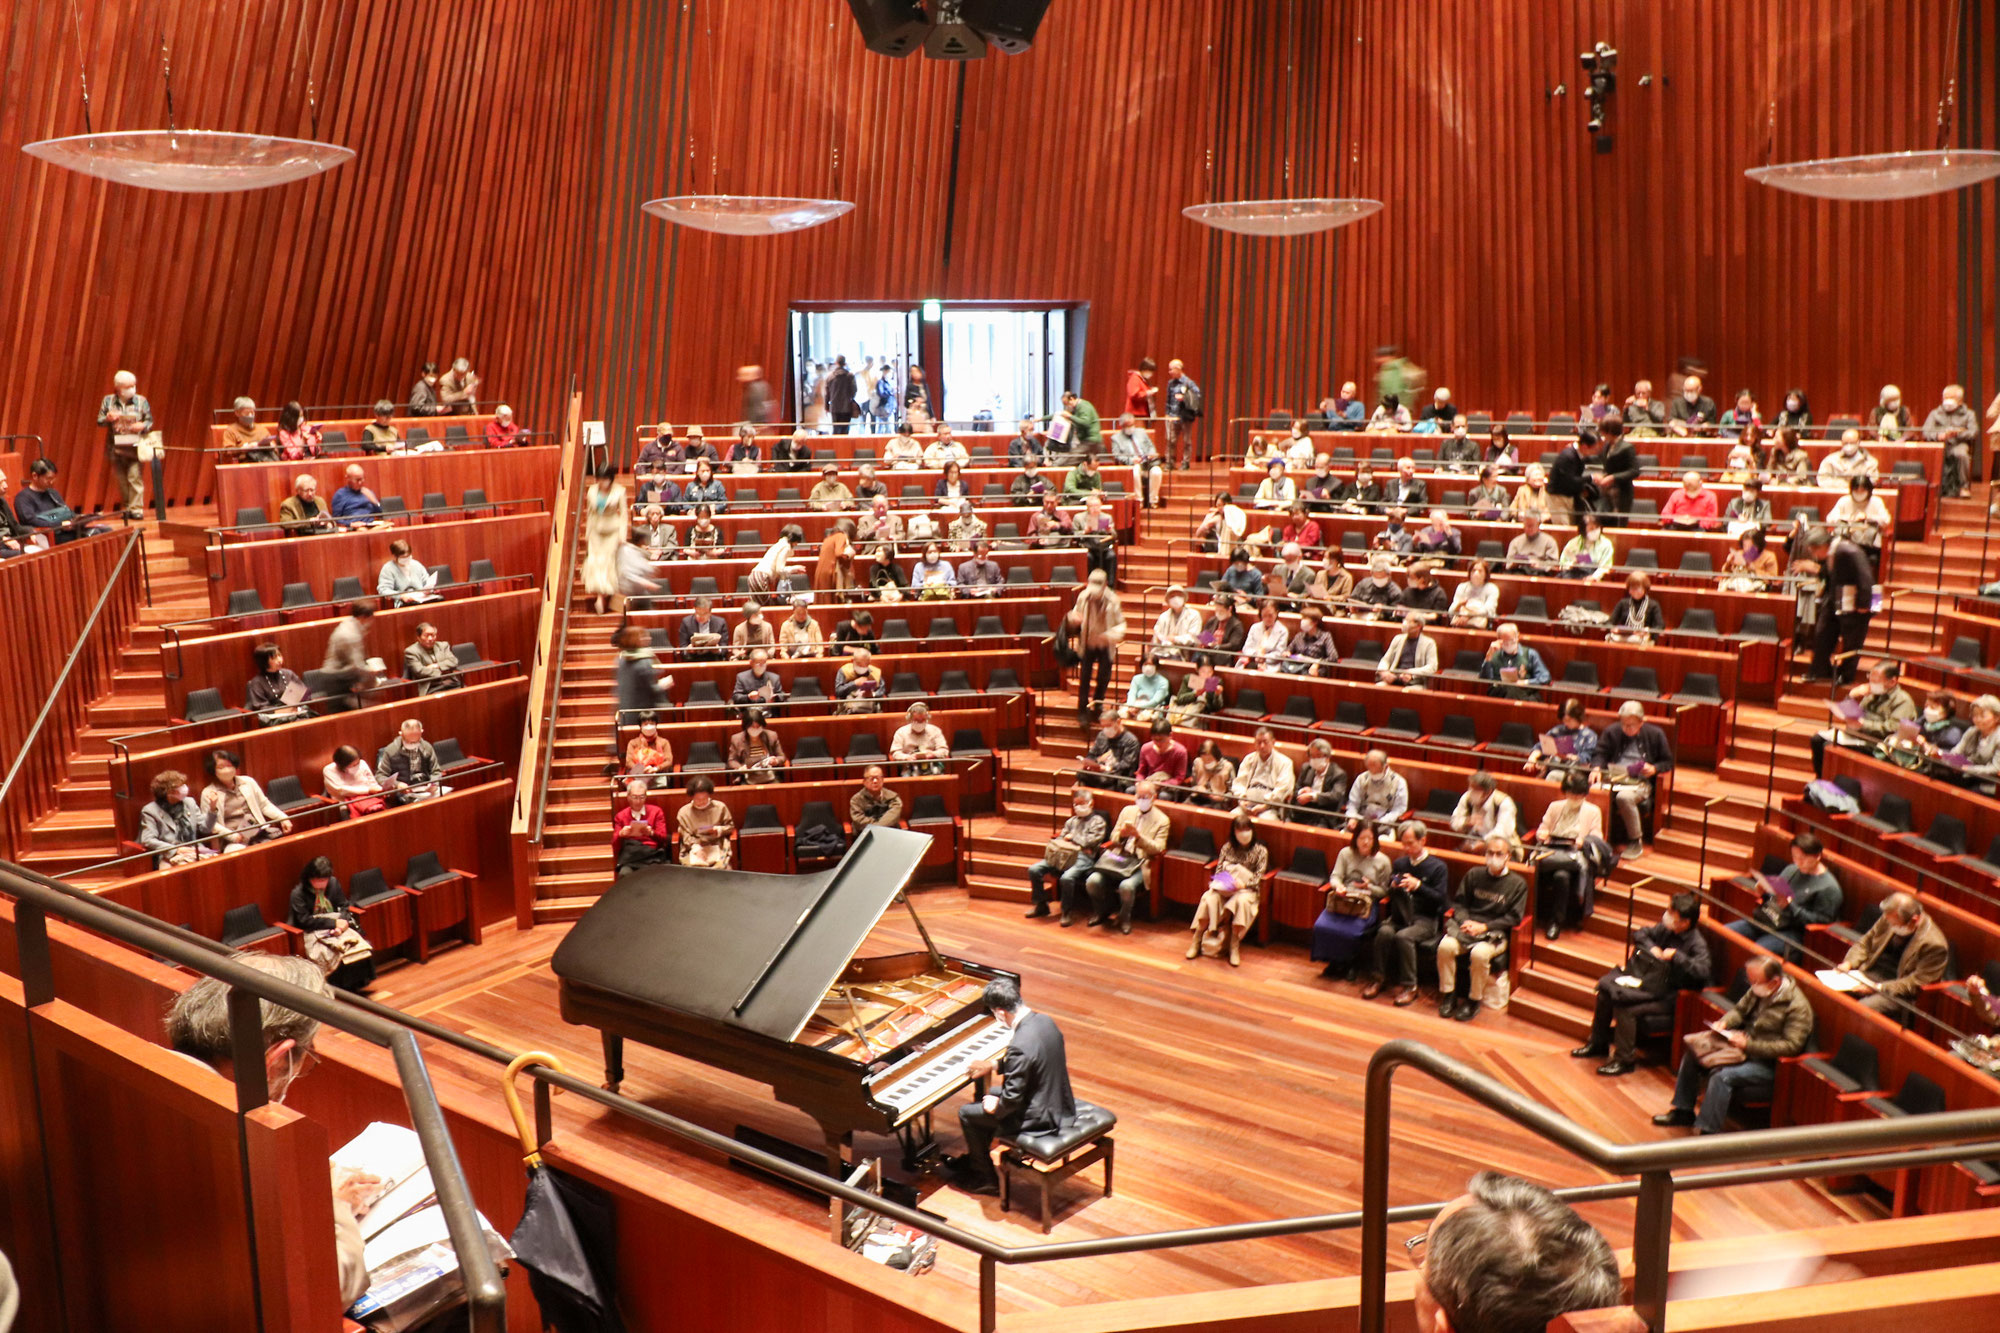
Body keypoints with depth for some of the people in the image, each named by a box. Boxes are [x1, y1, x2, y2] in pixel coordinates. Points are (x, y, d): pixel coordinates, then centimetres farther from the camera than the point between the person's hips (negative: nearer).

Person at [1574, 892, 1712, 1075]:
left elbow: (1702, 971, -34)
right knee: (1605, 992, -3)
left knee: (1625, 1008, -27)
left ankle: (1625, 1060, -10)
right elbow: (1642, 934, 18)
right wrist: (1651, 947, -2)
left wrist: (1677, 956, -31)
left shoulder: (1697, 944, -19)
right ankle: (1598, 1043, 14)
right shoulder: (1666, 929, 3)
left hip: (1670, 997, -8)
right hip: (1649, 981, 8)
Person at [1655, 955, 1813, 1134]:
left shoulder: (1798, 1007, -20)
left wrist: (1748, 1045, -27)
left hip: (1768, 1064, -9)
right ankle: (1683, 1110, 12)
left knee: (1723, 1076, -31)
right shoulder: (1758, 990, 2)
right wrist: (1724, 1023, -5)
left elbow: (1792, 1045, -25)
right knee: (1693, 1053, 2)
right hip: (1744, 1048, 9)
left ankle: (1707, 1131, -23)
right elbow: (1739, 1010, 18)